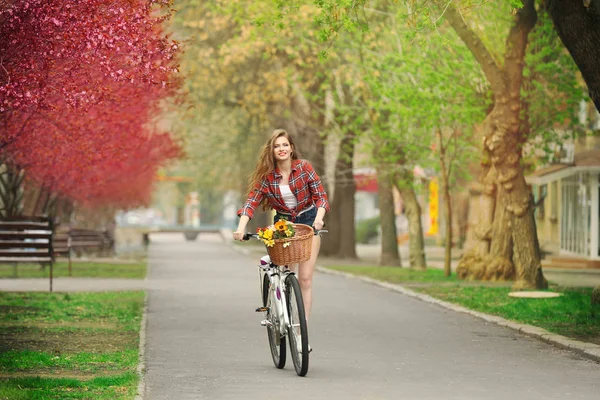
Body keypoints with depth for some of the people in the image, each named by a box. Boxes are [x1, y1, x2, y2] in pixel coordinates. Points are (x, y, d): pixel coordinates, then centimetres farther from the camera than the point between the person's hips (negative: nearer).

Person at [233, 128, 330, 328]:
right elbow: (252, 201, -16)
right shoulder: (266, 175, -8)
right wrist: (241, 228, -32)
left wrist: (319, 218, -34)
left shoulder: (304, 167, -11)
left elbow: (320, 196, -14)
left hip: (308, 221, -2)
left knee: (305, 279, -8)